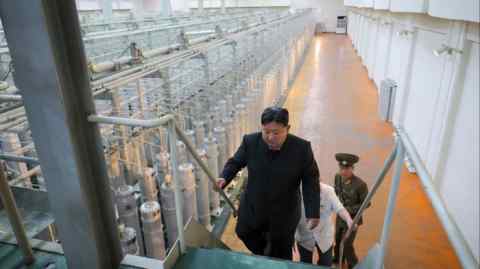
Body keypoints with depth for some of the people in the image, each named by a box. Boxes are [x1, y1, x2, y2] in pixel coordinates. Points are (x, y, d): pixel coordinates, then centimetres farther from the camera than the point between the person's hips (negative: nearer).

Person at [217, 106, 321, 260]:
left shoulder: (302, 148, -21)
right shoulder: (250, 142, -18)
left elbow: (310, 180, -11)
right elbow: (235, 162, -2)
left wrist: (313, 212, -15)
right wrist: (224, 178, -21)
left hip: (284, 212, -2)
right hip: (253, 207, 2)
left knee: (281, 255, 19)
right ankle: (263, 254, 56)